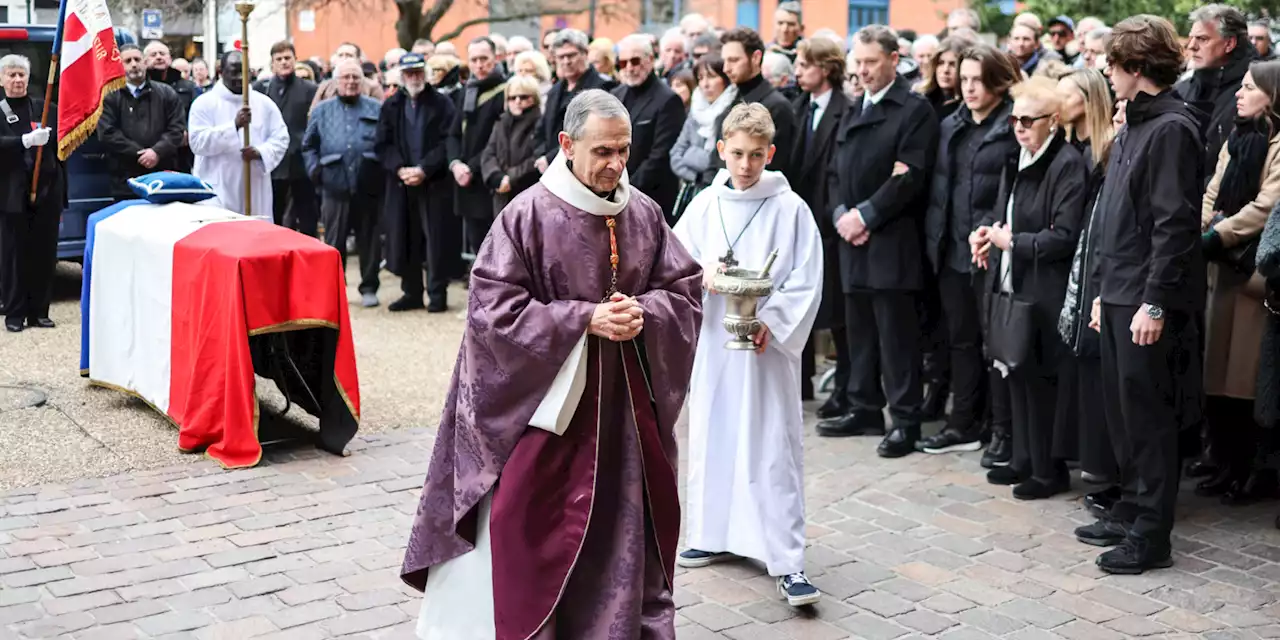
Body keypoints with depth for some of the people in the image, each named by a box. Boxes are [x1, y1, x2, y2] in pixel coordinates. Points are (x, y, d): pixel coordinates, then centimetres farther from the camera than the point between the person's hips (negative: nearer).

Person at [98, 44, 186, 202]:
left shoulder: (167, 93, 11)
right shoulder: (110, 97, 5)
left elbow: (178, 128, 3)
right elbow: (107, 133, -5)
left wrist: (157, 151, -13)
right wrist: (138, 153, -13)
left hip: (164, 177, 1)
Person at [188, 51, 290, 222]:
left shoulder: (264, 103, 11)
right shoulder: (204, 103, 2)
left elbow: (281, 138, 7)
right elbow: (198, 142, -9)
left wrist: (260, 152, -14)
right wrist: (234, 125, -19)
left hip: (255, 190, 3)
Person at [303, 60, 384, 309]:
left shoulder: (377, 109, 6)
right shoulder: (322, 110, 11)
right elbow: (309, 145, 15)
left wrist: (384, 168, -8)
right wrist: (315, 170, 1)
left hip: (368, 187, -1)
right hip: (335, 187, 1)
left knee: (369, 239, 6)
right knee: (334, 241, 5)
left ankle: (369, 288, 17)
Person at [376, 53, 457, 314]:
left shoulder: (442, 103, 1)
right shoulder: (391, 106, 11)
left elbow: (447, 143, -7)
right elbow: (383, 144, 5)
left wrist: (423, 169, -16)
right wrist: (400, 169, -11)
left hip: (434, 182, -3)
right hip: (400, 183, 3)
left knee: (436, 240, -2)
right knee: (404, 240, 5)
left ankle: (437, 294, 5)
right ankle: (411, 292, 14)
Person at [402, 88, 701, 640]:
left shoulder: (644, 214, 1)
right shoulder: (527, 216, -13)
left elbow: (686, 290, 7)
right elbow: (493, 308, -16)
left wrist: (643, 313, -14)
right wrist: (585, 319, -20)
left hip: (627, 401, 4)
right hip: (547, 399, -4)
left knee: (626, 532, 13)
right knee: (533, 534, 3)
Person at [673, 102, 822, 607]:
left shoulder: (790, 209, -6)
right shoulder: (705, 205, 3)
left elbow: (807, 280, -6)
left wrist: (771, 323, -17)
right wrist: (701, 272, -15)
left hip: (769, 342, -4)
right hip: (714, 339, 4)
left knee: (773, 446, -4)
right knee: (712, 436, 12)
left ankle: (786, 560, 0)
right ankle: (715, 535, 29)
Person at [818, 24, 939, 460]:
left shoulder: (915, 110, -4)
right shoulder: (853, 112, 19)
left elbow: (909, 177, -13)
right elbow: (835, 171, 16)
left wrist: (864, 215, -14)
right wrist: (841, 214, -2)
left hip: (892, 240, -7)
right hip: (851, 238, 7)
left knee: (896, 333, -4)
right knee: (859, 329, 12)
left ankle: (905, 420, 2)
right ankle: (865, 408, 22)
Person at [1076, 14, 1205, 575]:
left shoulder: (1172, 129, -14)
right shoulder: (1134, 126, 15)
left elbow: (1175, 224, -19)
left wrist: (1156, 302, -21)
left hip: (1149, 303, -9)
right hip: (1120, 296, 9)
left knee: (1148, 419, -2)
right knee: (1123, 413, 15)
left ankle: (1150, 535, 7)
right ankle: (1130, 512, 27)